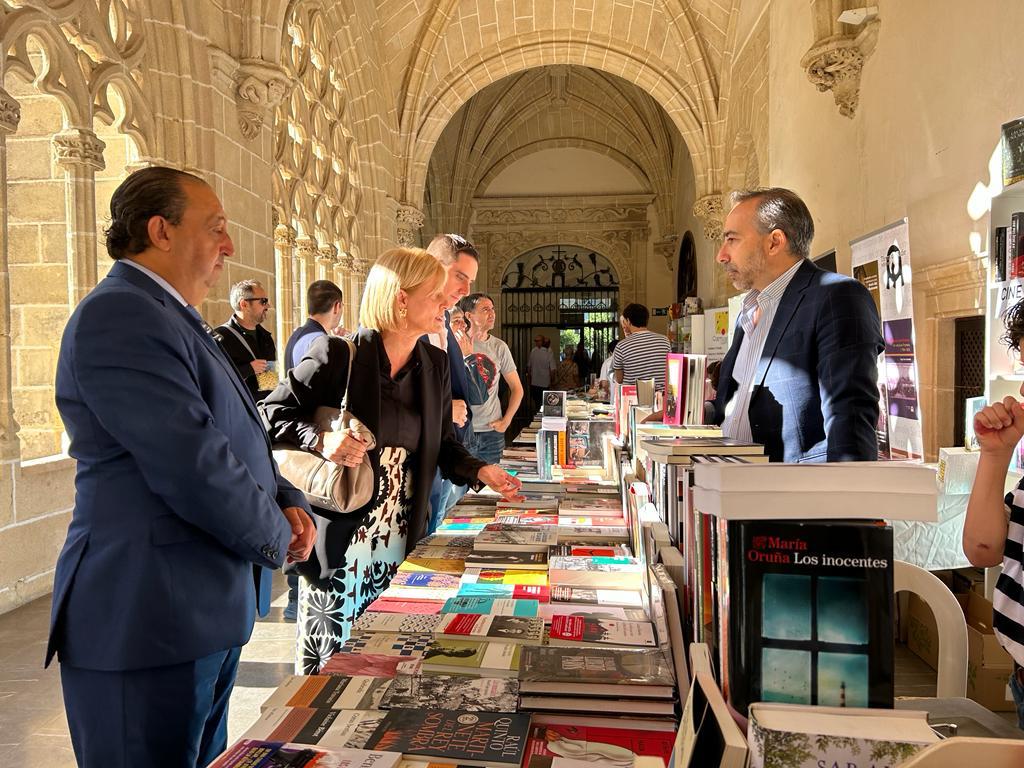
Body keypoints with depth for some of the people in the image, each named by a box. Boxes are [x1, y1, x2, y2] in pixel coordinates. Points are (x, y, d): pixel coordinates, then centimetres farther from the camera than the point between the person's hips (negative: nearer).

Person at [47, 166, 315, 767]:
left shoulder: (173, 318, 16)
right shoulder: (119, 316, -18)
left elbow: (238, 441, 18)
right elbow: (191, 464, -25)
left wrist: (289, 501, 1)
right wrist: (276, 537, -10)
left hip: (209, 611, 10)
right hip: (147, 625, -10)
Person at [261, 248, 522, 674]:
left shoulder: (435, 364, 7)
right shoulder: (338, 354, -12)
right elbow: (271, 413, -7)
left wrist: (480, 471, -4)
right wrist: (321, 440, -24)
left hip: (402, 542, 5)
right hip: (339, 538, -5)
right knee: (329, 663, 9)